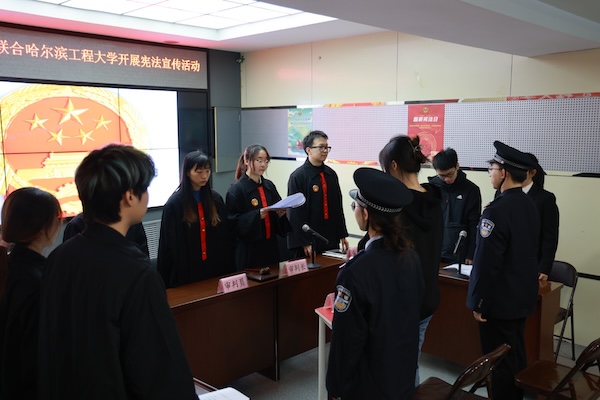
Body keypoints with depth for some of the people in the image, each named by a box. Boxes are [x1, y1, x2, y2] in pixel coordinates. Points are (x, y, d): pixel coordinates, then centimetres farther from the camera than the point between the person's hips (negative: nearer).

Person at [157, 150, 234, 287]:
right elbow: (170, 244, -7)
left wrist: (228, 268, 1)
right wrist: (167, 278, -9)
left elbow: (225, 237, 6)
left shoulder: (216, 199, 4)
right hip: (187, 270, -4)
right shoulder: (174, 204, -9)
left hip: (215, 267, 4)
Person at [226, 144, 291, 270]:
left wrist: (280, 213, -6)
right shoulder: (236, 190, -10)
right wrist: (257, 215, -24)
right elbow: (233, 222, -13)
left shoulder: (269, 186, 8)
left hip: (271, 247, 6)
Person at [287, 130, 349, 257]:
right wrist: (304, 242, -13)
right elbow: (296, 212, -11)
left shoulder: (331, 174, 8)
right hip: (310, 240, -5)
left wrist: (342, 235, 12)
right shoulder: (297, 177, -10)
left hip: (332, 239, 6)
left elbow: (338, 206, 13)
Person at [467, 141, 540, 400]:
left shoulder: (497, 210, -24)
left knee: (500, 362, 4)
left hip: (499, 301, -9)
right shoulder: (530, 206, 3)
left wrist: (478, 303, -13)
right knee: (516, 357, 20)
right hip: (522, 296, 9)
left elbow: (486, 264, -23)